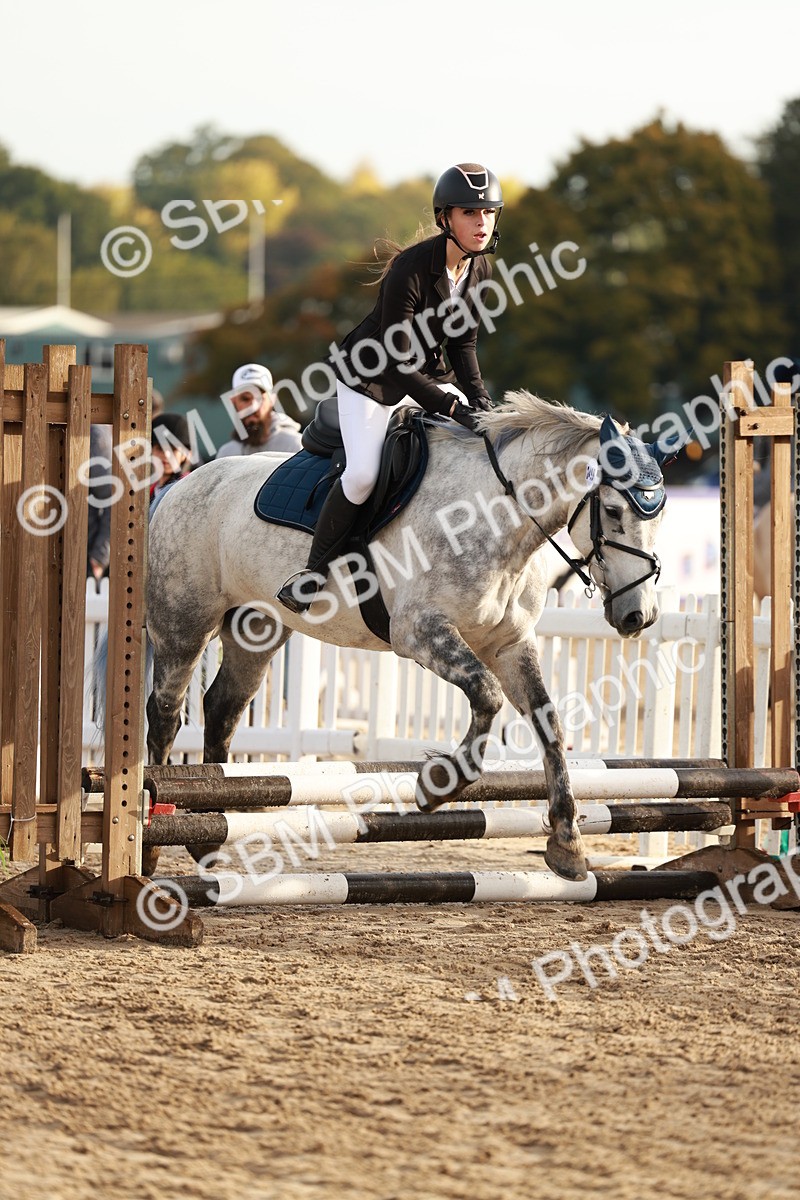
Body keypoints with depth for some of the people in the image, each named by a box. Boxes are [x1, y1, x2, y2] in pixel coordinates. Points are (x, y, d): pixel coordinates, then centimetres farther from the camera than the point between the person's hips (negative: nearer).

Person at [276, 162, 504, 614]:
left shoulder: (480, 268, -8)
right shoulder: (410, 268, -31)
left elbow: (463, 341, 4)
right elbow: (397, 364, -31)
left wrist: (478, 397, -11)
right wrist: (452, 408, -35)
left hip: (426, 371, 7)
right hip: (370, 376, -7)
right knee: (363, 473, -24)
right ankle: (312, 575, -7)